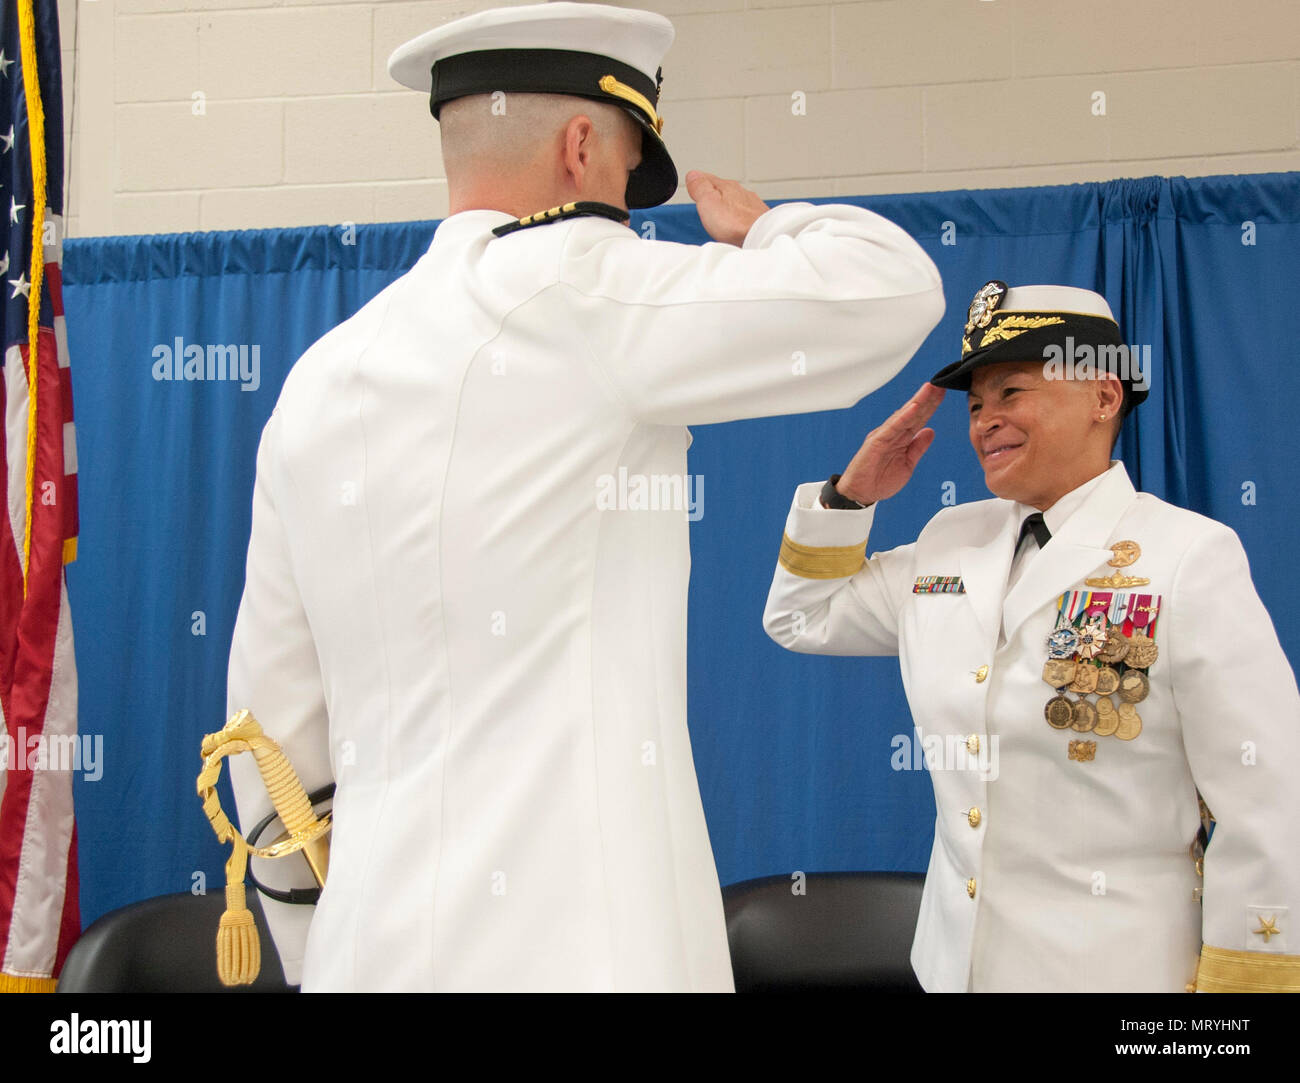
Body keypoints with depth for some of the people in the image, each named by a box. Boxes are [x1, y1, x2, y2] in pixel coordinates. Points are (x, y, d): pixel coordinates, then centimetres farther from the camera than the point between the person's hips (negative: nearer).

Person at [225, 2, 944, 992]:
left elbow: (277, 722, 15)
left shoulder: (317, 379, 11)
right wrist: (757, 226, 12)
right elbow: (893, 287, -9)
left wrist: (318, 956, 24)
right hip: (566, 945, -7)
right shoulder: (573, 293, -9)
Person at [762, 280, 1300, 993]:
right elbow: (802, 620, 16)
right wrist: (851, 494, 3)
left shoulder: (1191, 558, -13)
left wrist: (1241, 978, -12)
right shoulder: (949, 542, 5)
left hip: (1116, 961, -5)